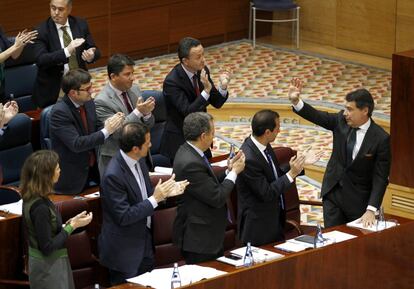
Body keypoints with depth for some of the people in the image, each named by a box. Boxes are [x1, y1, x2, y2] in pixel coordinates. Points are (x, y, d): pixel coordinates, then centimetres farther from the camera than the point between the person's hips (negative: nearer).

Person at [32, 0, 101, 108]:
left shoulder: (81, 25, 4)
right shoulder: (42, 31, -7)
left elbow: (95, 51, 7)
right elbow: (41, 60, -19)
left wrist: (91, 56, -18)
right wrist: (66, 51, -31)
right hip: (53, 88, -3)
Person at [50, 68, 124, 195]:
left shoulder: (88, 103, 2)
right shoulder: (59, 112, -21)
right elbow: (76, 144, -27)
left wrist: (110, 125, -12)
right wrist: (106, 131, -25)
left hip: (93, 168, 7)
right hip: (71, 175, -6)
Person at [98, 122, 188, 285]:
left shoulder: (139, 161, -1)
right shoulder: (113, 175, -27)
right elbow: (123, 217, -25)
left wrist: (164, 192, -8)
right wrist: (155, 199, -24)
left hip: (144, 241, 8)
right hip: (124, 251, -8)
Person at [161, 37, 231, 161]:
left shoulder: (202, 71, -3)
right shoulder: (172, 82, -22)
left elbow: (217, 103, 2)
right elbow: (188, 112, -26)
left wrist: (223, 86, -18)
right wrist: (206, 90, -35)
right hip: (179, 142, -6)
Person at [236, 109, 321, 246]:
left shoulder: (264, 146, -2)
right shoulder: (248, 159, -28)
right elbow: (266, 193, -24)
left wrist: (301, 162, 2)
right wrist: (292, 173, -23)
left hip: (275, 218, 9)